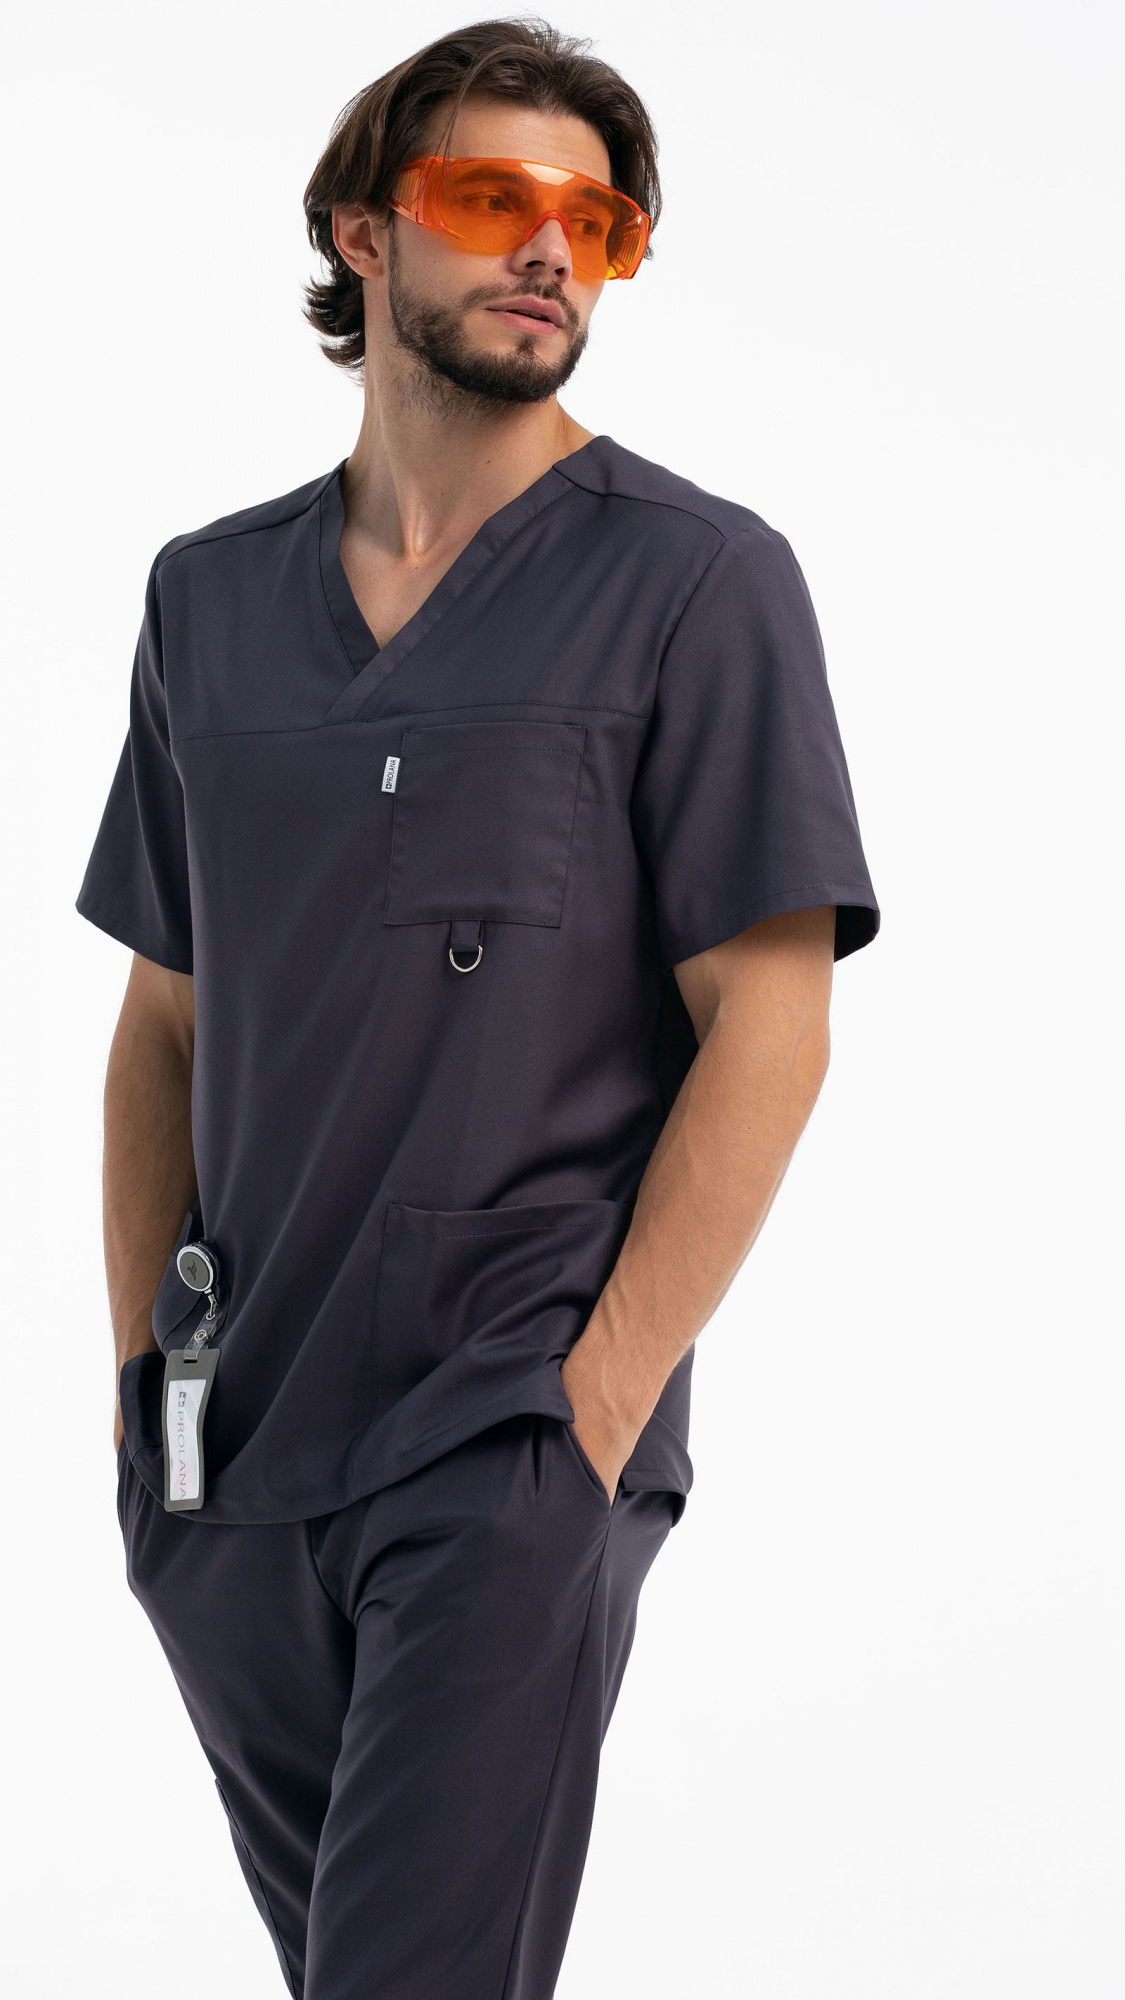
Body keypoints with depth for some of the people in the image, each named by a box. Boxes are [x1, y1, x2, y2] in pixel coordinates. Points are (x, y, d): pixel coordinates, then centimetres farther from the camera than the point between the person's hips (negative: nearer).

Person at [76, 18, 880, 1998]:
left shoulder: (695, 580, -2)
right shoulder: (210, 593, 12)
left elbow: (767, 1022, -8)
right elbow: (165, 1017, 15)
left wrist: (598, 1404, -13)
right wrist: (142, 1375, 7)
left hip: (510, 1454, -5)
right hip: (229, 1463, 5)